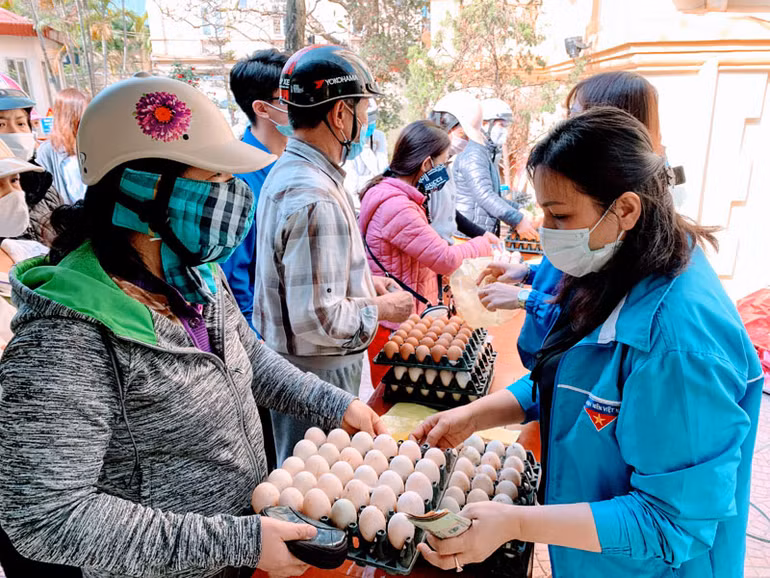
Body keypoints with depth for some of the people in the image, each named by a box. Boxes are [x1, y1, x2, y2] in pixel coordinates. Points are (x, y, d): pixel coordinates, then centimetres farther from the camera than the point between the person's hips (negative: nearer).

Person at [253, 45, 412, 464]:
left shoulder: (284, 172, 6)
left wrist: (363, 281, 9)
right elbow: (319, 318, -29)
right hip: (317, 376, -9)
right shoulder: (315, 200, -28)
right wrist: (383, 308, -13)